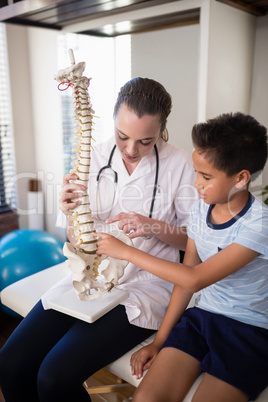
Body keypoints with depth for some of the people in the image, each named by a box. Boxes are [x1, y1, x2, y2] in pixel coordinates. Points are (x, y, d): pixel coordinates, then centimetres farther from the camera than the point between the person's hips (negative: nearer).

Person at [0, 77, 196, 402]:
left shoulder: (179, 164, -8)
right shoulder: (94, 157, 1)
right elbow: (78, 243, 5)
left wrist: (155, 227, -20)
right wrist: (72, 217, -18)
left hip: (144, 284, -4)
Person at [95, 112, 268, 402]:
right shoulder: (201, 208, 0)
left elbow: (194, 279, -23)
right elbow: (186, 274, 4)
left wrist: (126, 251, -18)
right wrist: (159, 341, 2)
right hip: (202, 316, 4)